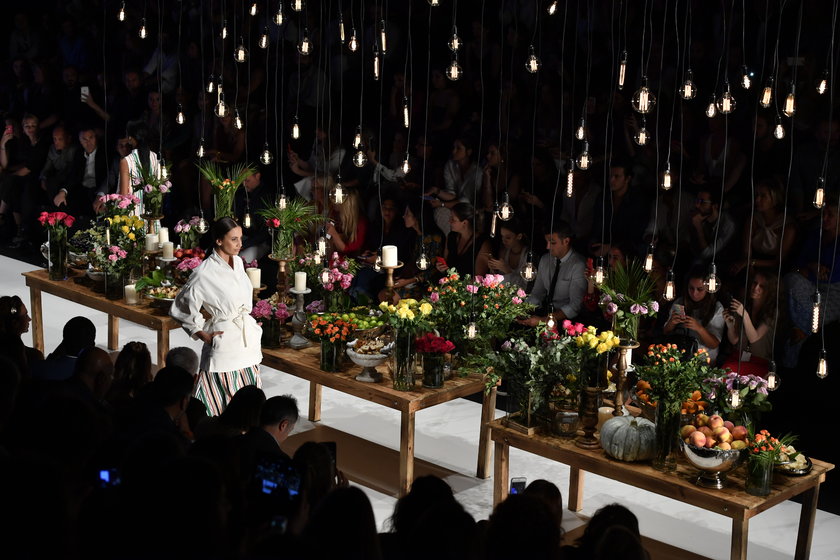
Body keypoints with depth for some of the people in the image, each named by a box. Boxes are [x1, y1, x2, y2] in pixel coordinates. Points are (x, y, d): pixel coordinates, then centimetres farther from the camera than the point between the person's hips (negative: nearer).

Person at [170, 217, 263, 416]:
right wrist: (204, 336, -6)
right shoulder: (204, 273, -16)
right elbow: (182, 308, -8)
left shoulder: (238, 262, 6)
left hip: (247, 338, 7)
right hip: (224, 341, -7)